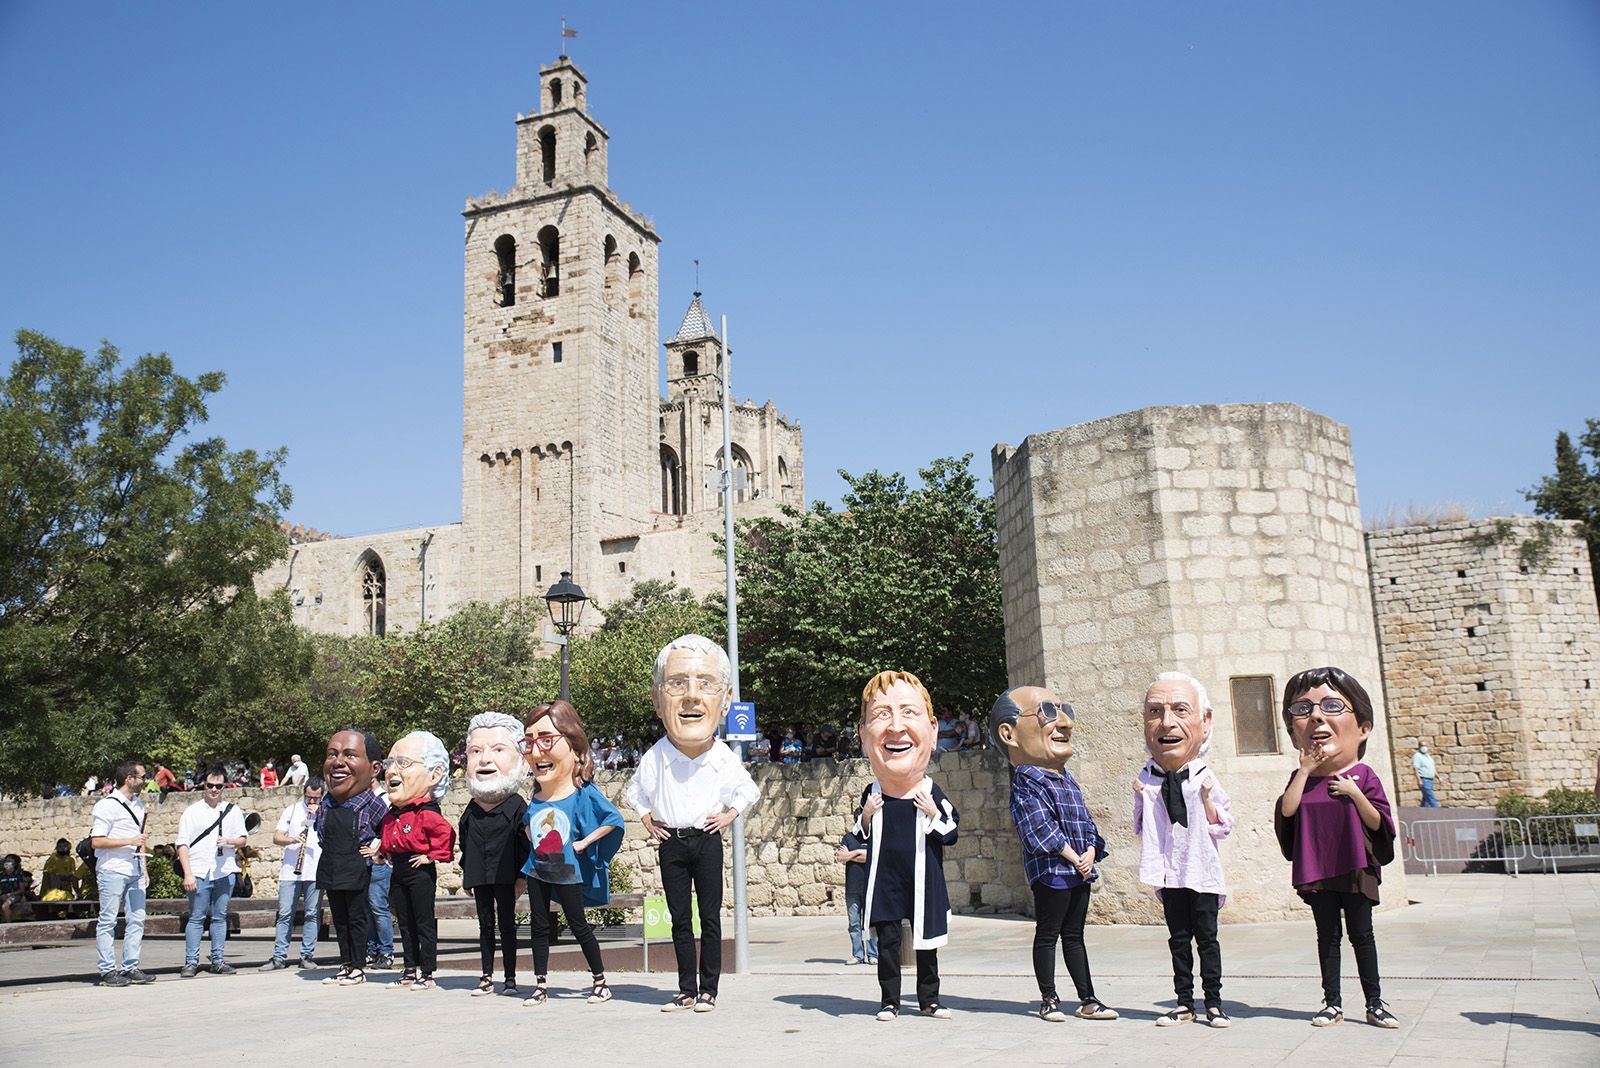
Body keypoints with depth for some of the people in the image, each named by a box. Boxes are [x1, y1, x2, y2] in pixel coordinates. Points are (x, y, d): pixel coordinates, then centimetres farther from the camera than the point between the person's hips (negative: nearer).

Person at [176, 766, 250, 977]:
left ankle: (218, 961, 12)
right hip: (199, 872, -2)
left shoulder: (233, 810, 11)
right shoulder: (192, 812, 5)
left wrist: (229, 841, -10)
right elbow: (183, 844, 0)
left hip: (225, 872, 2)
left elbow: (244, 839, 13)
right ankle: (191, 962, 4)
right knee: (196, 918, -2)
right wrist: (187, 874, -9)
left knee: (220, 917, 7)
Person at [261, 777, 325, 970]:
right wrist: (292, 839, -11)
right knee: (285, 914, 0)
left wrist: (318, 815, -7)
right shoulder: (292, 810, 14)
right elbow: (276, 837, 8)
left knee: (312, 914, 1)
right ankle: (279, 957, 5)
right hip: (290, 871, 1)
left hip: (316, 872, -1)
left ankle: (307, 956, 8)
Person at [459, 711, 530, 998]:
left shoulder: (517, 807, -9)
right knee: (485, 924, 12)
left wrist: (521, 877, -11)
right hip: (480, 876, 4)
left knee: (507, 925, 3)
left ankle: (510, 977, 11)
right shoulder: (471, 811, 5)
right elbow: (464, 842, 14)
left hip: (506, 876, -4)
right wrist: (465, 872, 12)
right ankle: (487, 977, 20)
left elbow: (525, 844, -9)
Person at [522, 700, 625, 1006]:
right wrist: (533, 840, 6)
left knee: (578, 926, 4)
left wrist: (584, 842, -18)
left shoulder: (583, 793, -19)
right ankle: (540, 985, 19)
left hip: (568, 873, -5)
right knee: (539, 926, 10)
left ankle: (600, 980, 18)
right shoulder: (536, 797, -1)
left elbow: (614, 818, -21)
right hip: (537, 870, 5)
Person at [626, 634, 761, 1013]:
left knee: (710, 918, 3)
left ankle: (709, 990, 12)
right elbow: (636, 793, 14)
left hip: (707, 840, -1)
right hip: (671, 843, 1)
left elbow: (748, 792, 12)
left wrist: (729, 816, 0)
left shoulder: (723, 758, -9)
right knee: (680, 920, 7)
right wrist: (648, 822, 4)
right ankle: (686, 991, 16)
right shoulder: (655, 758, -9)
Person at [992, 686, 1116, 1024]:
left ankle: (1088, 999, 19)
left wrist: (1091, 851, -4)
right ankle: (1049, 999, 12)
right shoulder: (1027, 783, -13)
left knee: (1074, 936, 14)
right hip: (1050, 870, -8)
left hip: (1080, 869, 8)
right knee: (1047, 935, 3)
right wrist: (1073, 858, -18)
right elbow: (1042, 830, -19)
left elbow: (1085, 820, 14)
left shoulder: (1067, 780, 14)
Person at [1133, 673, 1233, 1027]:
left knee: (1206, 935, 3)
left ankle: (1213, 1002, 12)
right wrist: (1141, 798, -8)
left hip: (1202, 869, -2)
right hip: (1169, 872, 2)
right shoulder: (1146, 779, -1)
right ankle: (1184, 1003, 16)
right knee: (1178, 937, 9)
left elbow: (1224, 827, -3)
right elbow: (1140, 829, 8)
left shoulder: (1206, 778, -6)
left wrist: (1206, 798, -16)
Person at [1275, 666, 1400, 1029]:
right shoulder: (1302, 778, 3)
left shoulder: (1362, 776, -4)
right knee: (1327, 935, 8)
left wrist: (1354, 793, -20)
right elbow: (1287, 810, -15)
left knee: (1361, 934, 5)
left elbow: (1377, 823, -8)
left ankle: (1374, 1003, 14)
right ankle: (1332, 1002, 16)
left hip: (1356, 869, -2)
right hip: (1316, 872, 2)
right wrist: (1305, 771, -15)